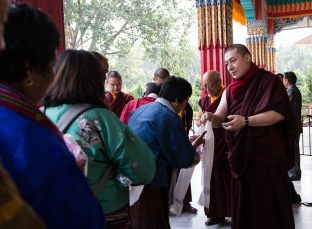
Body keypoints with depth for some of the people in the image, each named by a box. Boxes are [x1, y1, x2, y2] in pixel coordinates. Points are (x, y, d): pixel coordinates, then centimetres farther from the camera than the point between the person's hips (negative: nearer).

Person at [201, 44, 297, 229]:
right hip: (241, 156, 6)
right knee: (243, 205, 11)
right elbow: (220, 119, 6)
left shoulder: (269, 81, -7)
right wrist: (211, 118, -18)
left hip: (268, 155, -5)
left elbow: (280, 113, -17)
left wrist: (246, 121, -24)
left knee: (268, 205, 2)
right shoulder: (230, 90, 11)